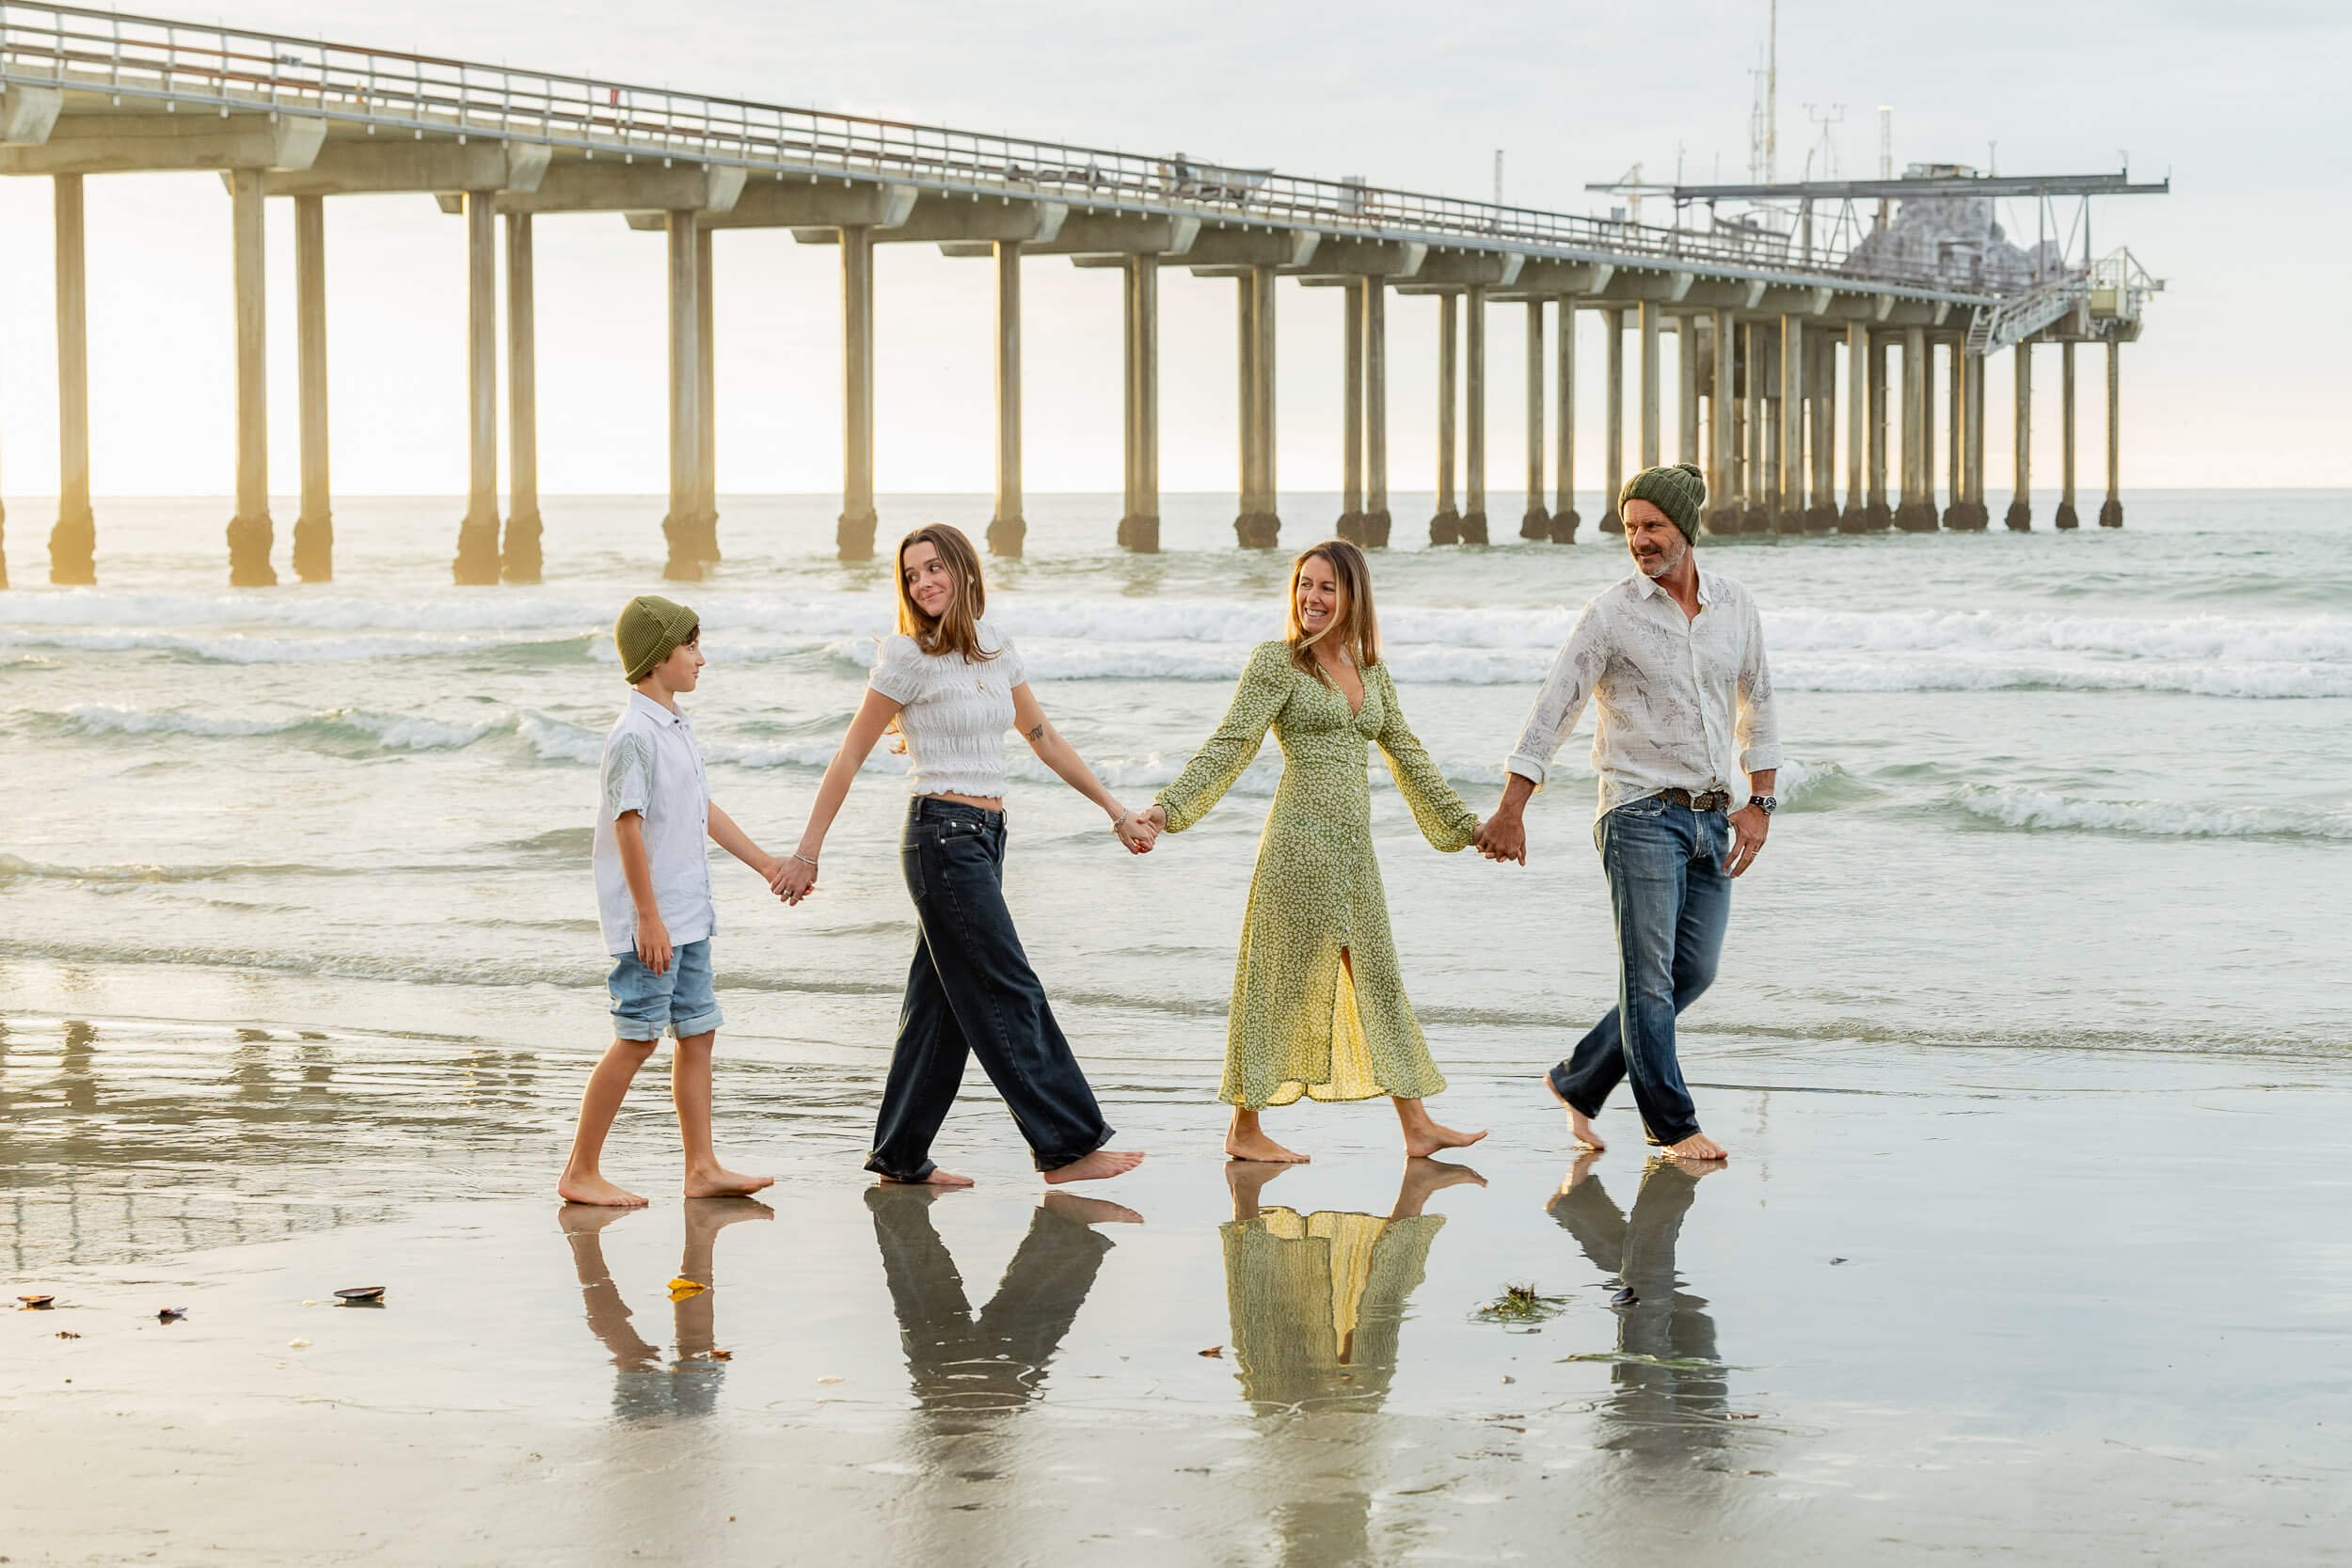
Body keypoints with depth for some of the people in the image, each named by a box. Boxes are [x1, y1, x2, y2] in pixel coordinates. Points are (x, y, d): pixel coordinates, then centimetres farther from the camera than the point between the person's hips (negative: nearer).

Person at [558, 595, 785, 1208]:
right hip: (648, 920, -9)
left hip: (687, 914, 9)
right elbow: (628, 825, -19)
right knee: (637, 1038, -5)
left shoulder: (678, 726, 13)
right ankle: (580, 1173, 1)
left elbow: (703, 810, 21)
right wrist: (649, 917, -20)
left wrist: (766, 864, 23)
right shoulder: (634, 735, -16)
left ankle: (702, 1168, 13)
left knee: (697, 1032, 9)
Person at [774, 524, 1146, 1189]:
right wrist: (808, 853, -7)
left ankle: (901, 1158, 16)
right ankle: (1068, 1145, -4)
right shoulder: (909, 658, -8)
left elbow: (1044, 739, 19)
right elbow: (850, 757, -6)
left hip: (984, 835, 7)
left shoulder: (995, 648, 10)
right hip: (942, 834, -7)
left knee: (942, 1003, 9)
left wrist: (1116, 812, 19)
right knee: (1009, 995, -7)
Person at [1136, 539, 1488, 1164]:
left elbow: (1405, 754, 20)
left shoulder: (1370, 669, 14)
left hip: (1354, 839, 7)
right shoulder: (1278, 661, -5)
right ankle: (1244, 1129, 6)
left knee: (1377, 975, 8)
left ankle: (1416, 1125, 11)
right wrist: (1168, 807, -21)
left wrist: (1464, 822, 22)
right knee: (1283, 978, -2)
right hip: (1301, 833, -7)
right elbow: (1229, 744, -10)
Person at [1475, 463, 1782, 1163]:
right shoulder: (1611, 614, -6)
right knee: (1649, 975, -5)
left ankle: (1578, 1081, 19)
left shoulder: (1734, 606, 7)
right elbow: (1553, 710, -6)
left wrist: (1758, 803, 9)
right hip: (1642, 813, -5)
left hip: (1712, 817, 5)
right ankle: (1672, 1125, 3)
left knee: (1693, 973, 6)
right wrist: (1510, 812, -10)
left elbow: (1757, 706, 17)